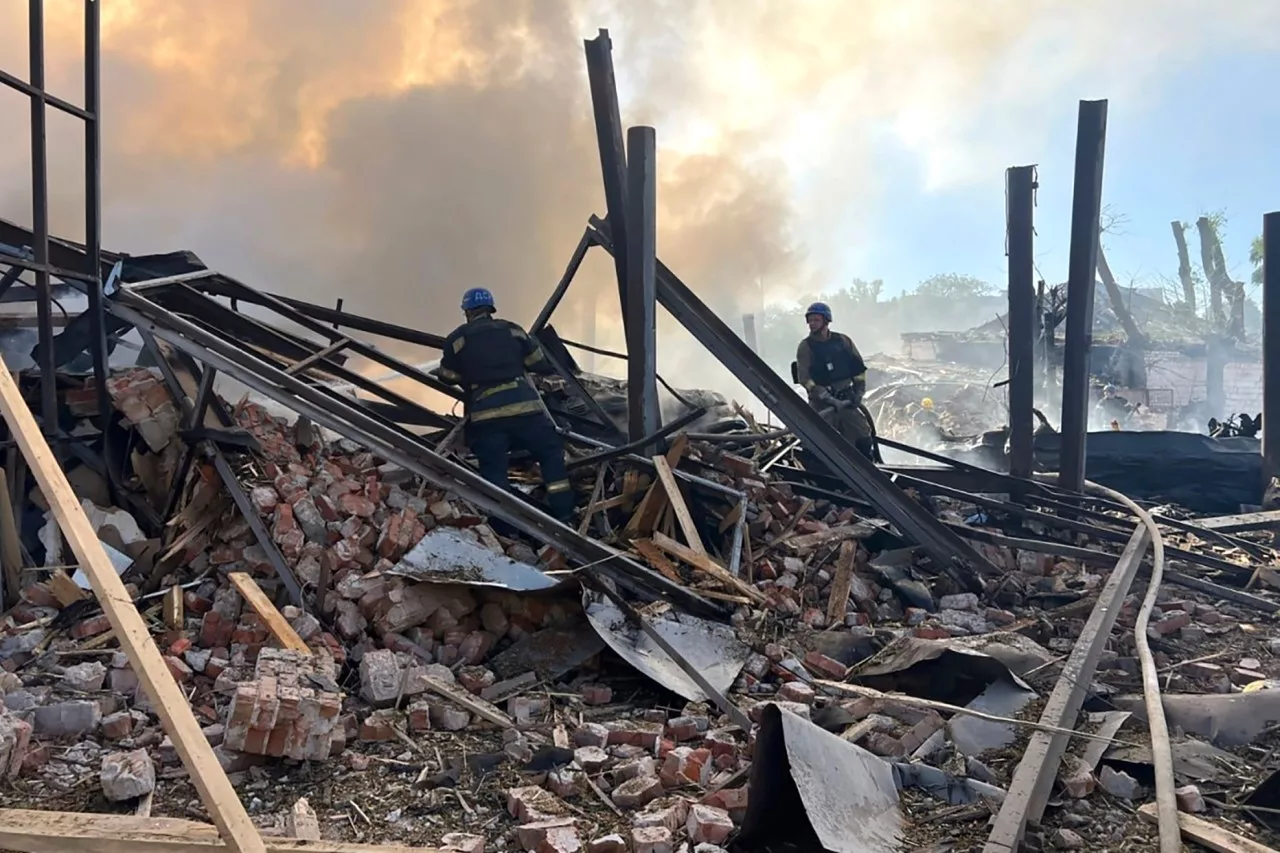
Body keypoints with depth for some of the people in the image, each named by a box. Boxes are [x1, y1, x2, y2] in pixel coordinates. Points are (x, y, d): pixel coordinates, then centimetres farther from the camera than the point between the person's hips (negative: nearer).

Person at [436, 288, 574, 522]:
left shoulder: (458, 339, 10)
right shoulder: (512, 330, 15)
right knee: (551, 453, 15)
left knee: (493, 469, 4)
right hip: (524, 406, 1)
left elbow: (448, 377, 18)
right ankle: (564, 513, 11)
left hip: (486, 414, -1)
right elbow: (542, 364, 19)